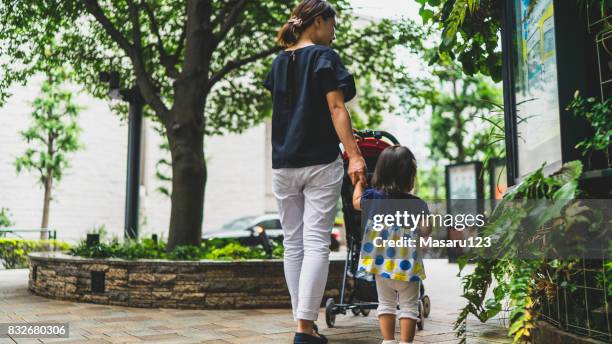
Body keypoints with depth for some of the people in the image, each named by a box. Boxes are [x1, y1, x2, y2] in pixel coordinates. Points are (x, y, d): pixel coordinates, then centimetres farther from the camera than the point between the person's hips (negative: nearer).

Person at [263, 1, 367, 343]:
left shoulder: (279, 62, 15)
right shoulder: (324, 57, -3)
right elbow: (336, 108, -13)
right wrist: (354, 155, -17)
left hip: (283, 164, 6)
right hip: (320, 162, -6)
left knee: (293, 243, 10)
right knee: (316, 243, -6)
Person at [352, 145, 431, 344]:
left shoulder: (373, 197, -3)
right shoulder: (418, 205, -12)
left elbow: (356, 202, 16)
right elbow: (425, 231, -14)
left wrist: (359, 182, 31)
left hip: (381, 263, 3)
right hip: (407, 266, -3)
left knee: (385, 304, 18)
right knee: (409, 306, 9)